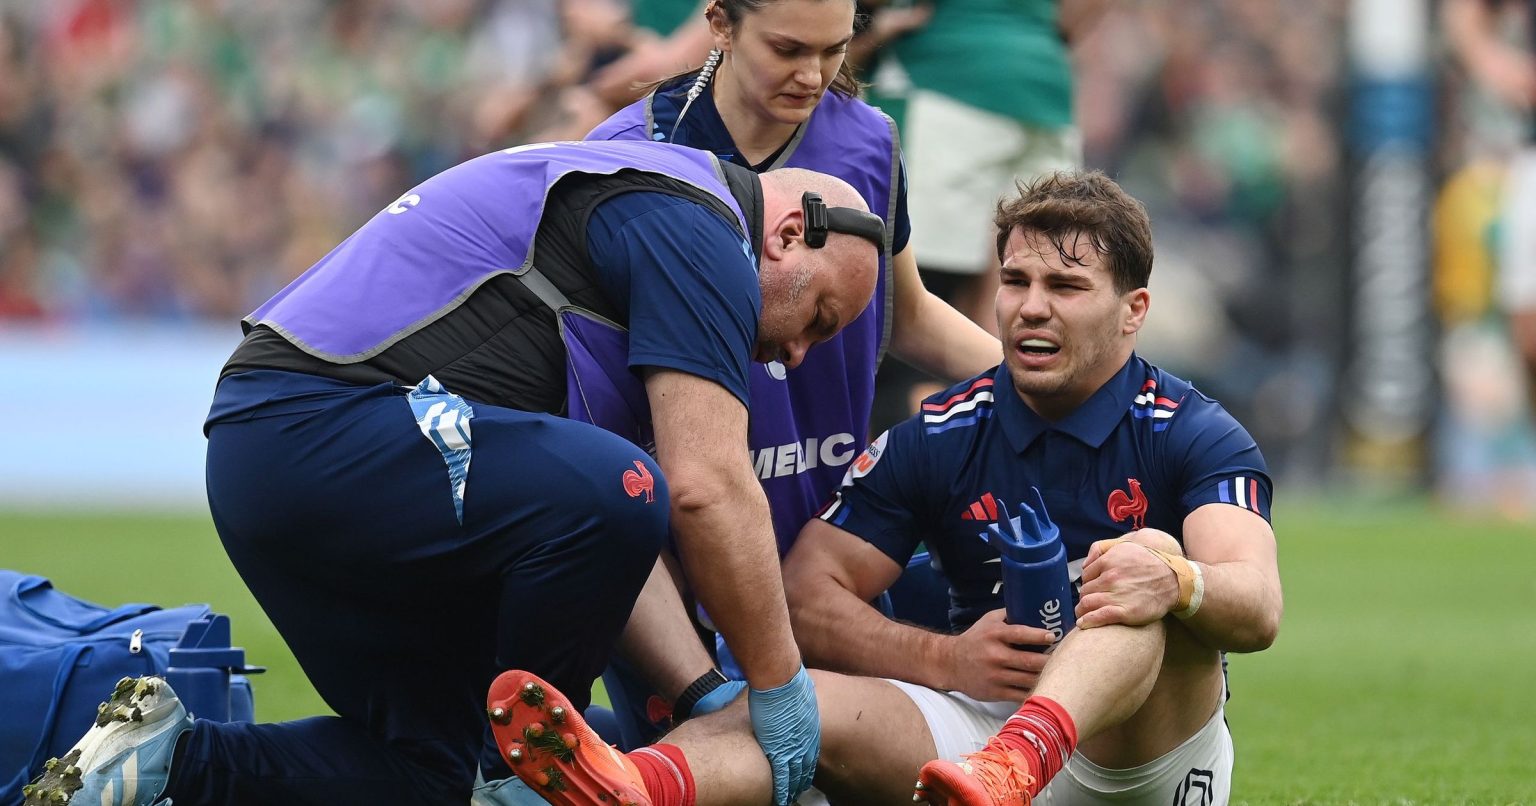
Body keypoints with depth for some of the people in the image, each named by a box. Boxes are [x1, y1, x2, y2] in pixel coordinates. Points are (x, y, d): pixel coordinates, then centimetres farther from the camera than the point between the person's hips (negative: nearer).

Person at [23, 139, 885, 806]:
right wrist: (781, 686, -5)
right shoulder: (696, 224, -4)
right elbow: (705, 487, -14)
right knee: (616, 493, -26)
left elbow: (605, 544, 28)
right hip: (327, 427, -11)